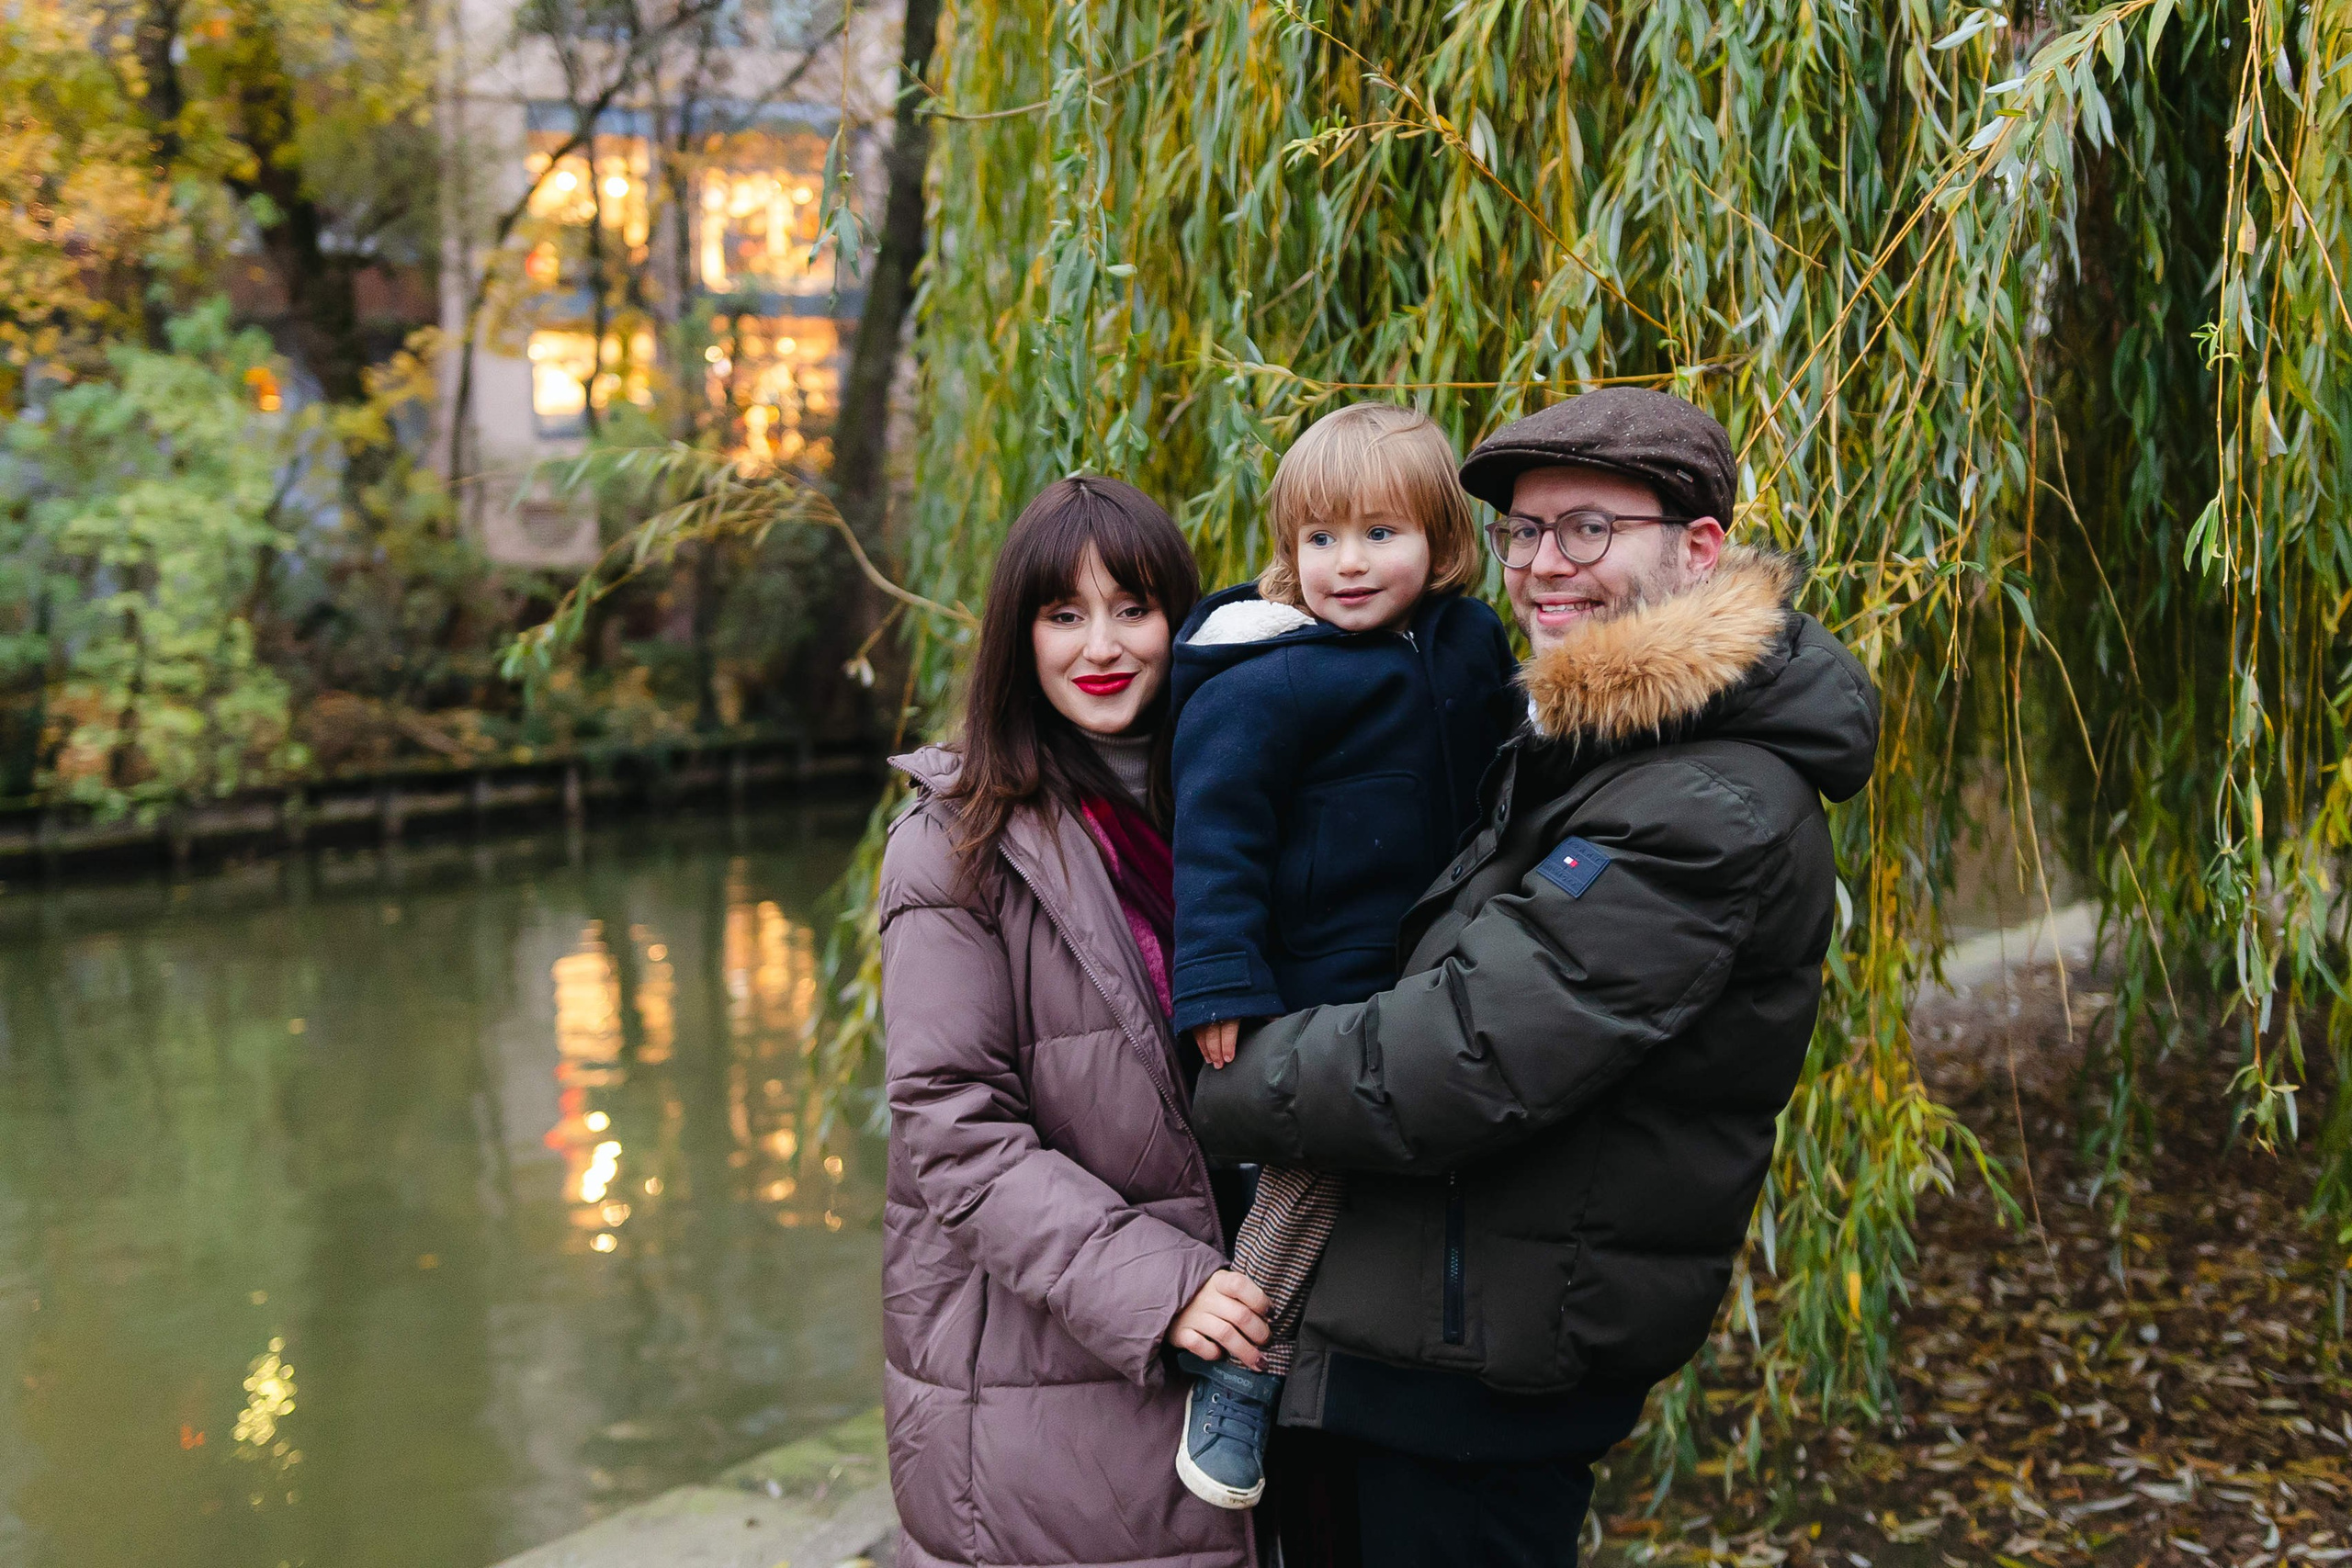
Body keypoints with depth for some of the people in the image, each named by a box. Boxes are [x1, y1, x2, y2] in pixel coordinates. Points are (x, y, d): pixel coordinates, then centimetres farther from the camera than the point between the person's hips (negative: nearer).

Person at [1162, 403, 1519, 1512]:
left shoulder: (1470, 645, 6)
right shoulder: (1264, 687, -15)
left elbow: (1501, 786, 22)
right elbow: (1216, 835, -16)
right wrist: (1217, 983, -22)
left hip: (1430, 982, 7)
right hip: (1315, 990, -7)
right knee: (1318, 1153, -10)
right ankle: (1235, 1364, 6)